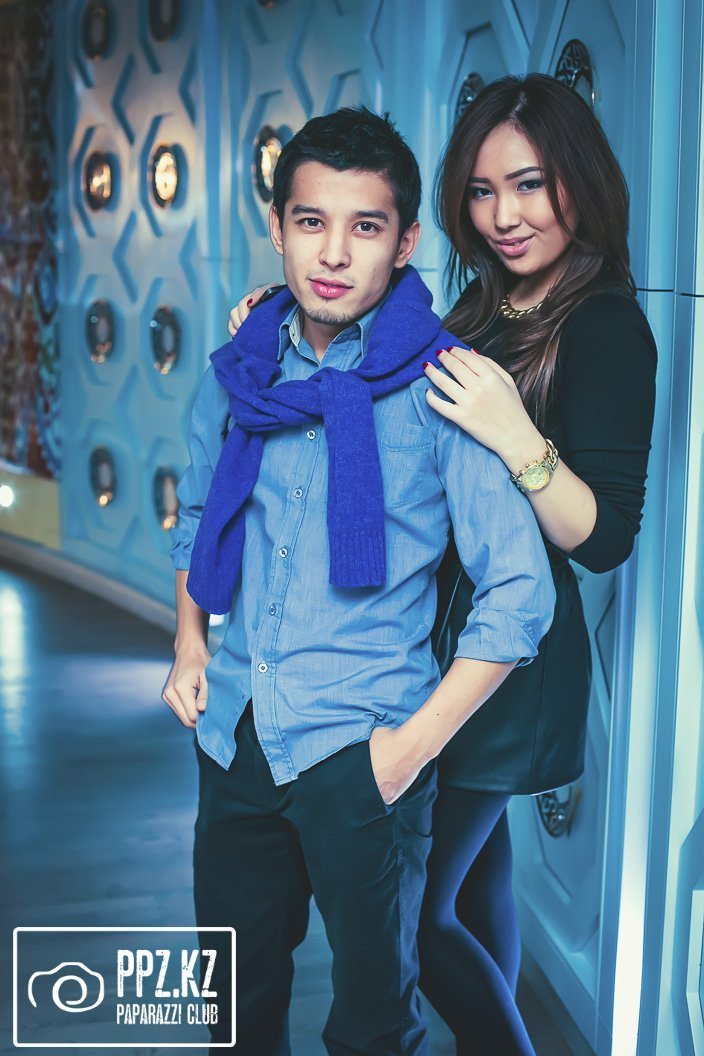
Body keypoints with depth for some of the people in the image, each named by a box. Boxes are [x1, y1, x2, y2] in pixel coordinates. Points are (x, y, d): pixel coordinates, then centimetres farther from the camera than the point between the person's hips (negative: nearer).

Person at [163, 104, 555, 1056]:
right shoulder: (239, 370, 3)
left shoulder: (440, 389, -12)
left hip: (360, 752, -4)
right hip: (234, 735, 5)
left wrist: (413, 746, -14)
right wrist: (189, 641, 8)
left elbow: (520, 593, -13)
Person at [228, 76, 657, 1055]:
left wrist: (518, 440, -33)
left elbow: (605, 538, -18)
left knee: (410, 910, -1)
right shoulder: (482, 303, 8)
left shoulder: (607, 328, -15)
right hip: (439, 639, 7)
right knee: (476, 869, 20)